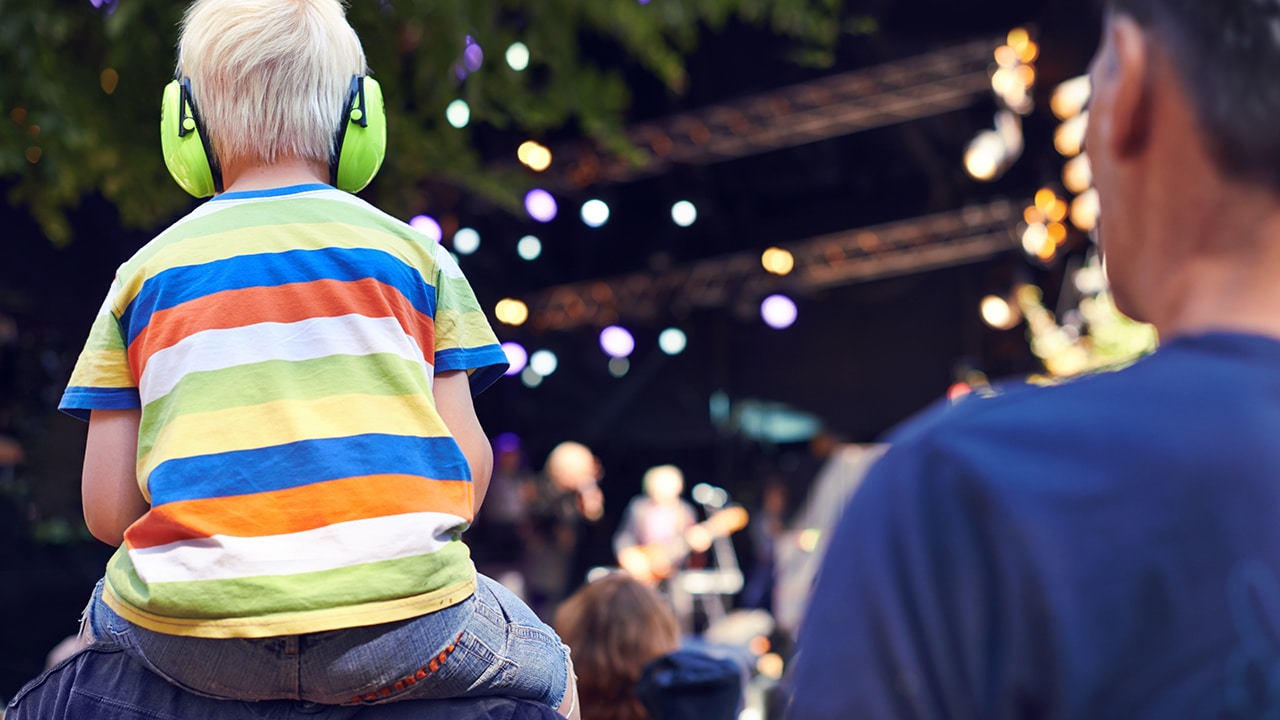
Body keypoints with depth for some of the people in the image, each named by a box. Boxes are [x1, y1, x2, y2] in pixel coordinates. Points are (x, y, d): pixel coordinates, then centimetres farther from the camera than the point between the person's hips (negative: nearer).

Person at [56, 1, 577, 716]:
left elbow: (107, 509, 6)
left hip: (190, 644, 2)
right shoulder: (414, 253, 8)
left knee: (108, 617, 37)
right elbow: (469, 466, 4)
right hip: (399, 628, -1)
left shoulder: (145, 273, 10)